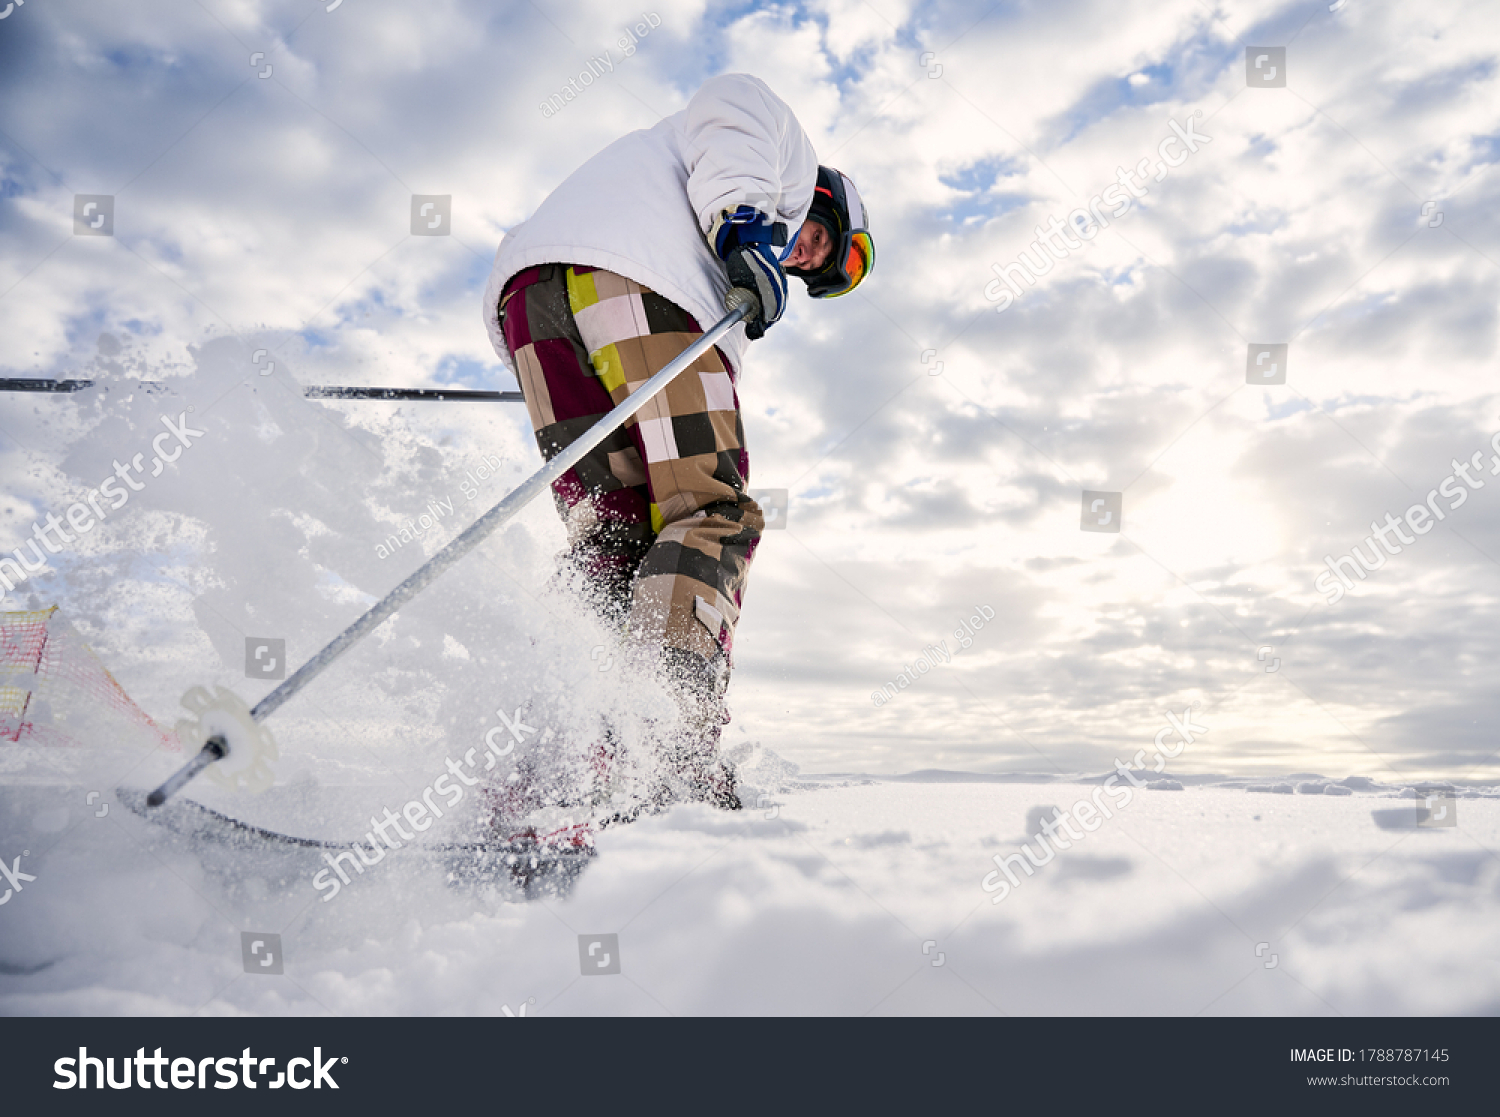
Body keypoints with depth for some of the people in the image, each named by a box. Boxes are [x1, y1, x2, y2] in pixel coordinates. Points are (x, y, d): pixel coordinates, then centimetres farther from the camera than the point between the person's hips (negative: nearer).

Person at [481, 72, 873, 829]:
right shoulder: (784, 151, 28)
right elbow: (730, 104, 4)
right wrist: (745, 227, -11)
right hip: (634, 280, -7)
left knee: (609, 535, 1)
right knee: (711, 513, -11)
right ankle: (673, 743, -28)